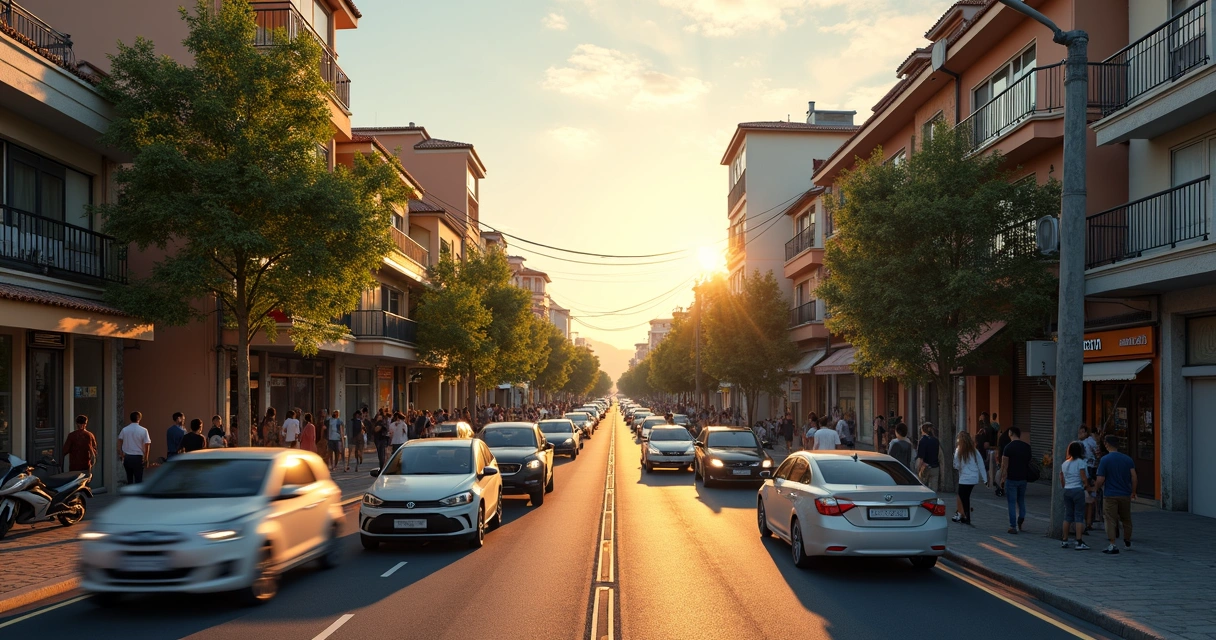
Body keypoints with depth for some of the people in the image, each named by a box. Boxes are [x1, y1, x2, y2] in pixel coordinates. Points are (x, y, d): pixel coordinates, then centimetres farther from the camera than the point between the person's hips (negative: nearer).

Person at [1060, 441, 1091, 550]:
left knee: (1068, 515, 11)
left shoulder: (1064, 464, 11)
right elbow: (1084, 478, -11)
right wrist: (1087, 486, 5)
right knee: (1079, 515, -3)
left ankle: (1064, 541, 14)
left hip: (1067, 491, 5)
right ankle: (1079, 542, -6)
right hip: (1078, 490, -5)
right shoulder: (1080, 462, -7)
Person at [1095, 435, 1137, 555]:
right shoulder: (1127, 459, 2)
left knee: (1110, 520, -1)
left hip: (1110, 495, -4)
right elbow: (1134, 476, -3)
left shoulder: (1105, 460, -9)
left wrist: (1098, 487, 10)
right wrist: (1133, 491, 8)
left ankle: (1112, 545, -8)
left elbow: (1100, 480, -11)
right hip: (1125, 494, 4)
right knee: (1126, 519, 19)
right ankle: (1127, 542, 34)